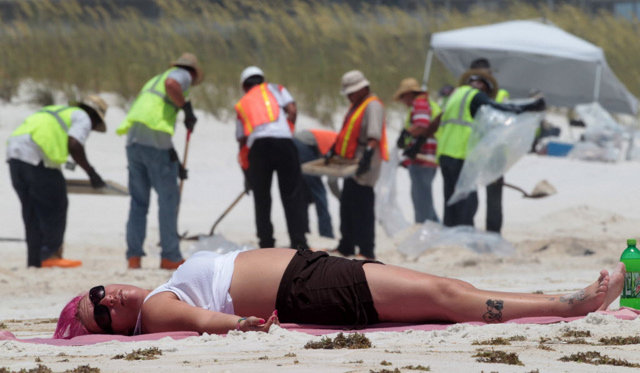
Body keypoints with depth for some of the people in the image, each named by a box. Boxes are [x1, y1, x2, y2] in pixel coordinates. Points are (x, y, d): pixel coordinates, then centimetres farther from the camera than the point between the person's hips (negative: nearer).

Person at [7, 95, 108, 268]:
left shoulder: (59, 113, 33)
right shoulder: (83, 118, 8)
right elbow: (74, 145, -10)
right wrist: (91, 172, -2)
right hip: (36, 157, -8)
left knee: (31, 211, 12)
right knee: (55, 207, 1)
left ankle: (35, 260, 12)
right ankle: (50, 254, -4)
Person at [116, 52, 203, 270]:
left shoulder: (154, 81, 33)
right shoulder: (182, 75, 9)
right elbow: (171, 84, -19)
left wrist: (175, 163, 31)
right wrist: (187, 108, -7)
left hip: (133, 139, 8)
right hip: (155, 140, -8)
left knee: (138, 201, 10)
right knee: (168, 198, -2)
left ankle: (134, 256, 5)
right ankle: (170, 257, -3)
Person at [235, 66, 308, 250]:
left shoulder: (242, 105, 29)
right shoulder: (274, 89, 23)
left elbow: (241, 141, 27)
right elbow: (292, 110, 7)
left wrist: (247, 174, 32)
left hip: (257, 146, 2)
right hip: (282, 140, -2)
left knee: (262, 198, 12)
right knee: (293, 194, 1)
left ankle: (266, 243, 8)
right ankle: (299, 242, -6)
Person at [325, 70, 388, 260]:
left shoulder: (373, 106, -12)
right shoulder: (356, 105, 20)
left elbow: (374, 135, -25)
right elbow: (345, 132, 28)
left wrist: (368, 154, -37)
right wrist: (333, 150, 21)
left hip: (364, 165, -10)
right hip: (352, 162, 10)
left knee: (362, 207, -11)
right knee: (347, 205, 14)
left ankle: (367, 250, -10)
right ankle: (346, 247, 22)